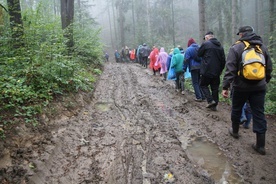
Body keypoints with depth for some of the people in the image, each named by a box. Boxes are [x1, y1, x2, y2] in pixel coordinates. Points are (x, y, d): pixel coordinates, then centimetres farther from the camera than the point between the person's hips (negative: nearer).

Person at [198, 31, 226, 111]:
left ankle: (210, 100, -4)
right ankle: (214, 105, 16)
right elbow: (223, 60, 11)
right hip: (217, 72, 6)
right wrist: (220, 70, 18)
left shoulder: (205, 44, -9)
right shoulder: (220, 46, 10)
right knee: (215, 88, 11)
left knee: (203, 85, 11)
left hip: (207, 71, -6)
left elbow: (199, 54, 1)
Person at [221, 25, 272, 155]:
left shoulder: (236, 48, -7)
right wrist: (266, 81, 28)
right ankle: (260, 145, 6)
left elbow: (230, 69, -15)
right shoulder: (262, 47, 8)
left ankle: (235, 131, 38)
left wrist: (225, 87, -14)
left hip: (241, 86, -3)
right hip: (259, 87, 4)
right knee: (259, 114, 5)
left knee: (236, 109, 18)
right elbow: (269, 68, 14)